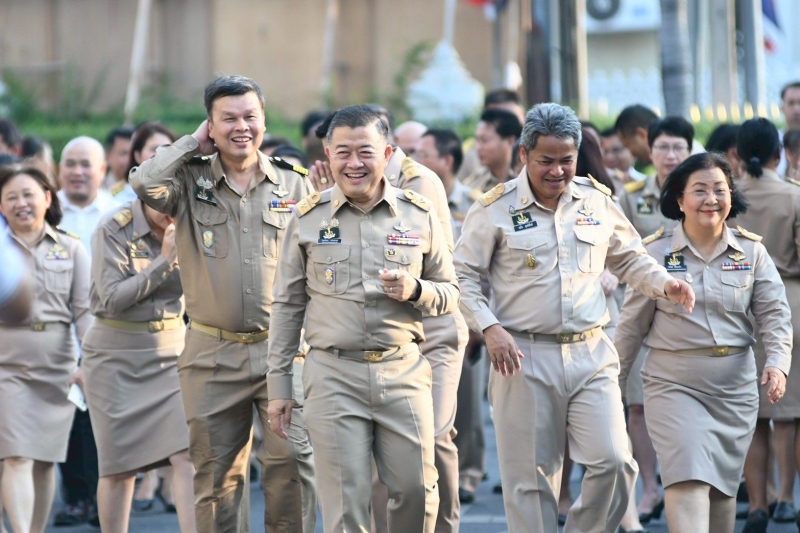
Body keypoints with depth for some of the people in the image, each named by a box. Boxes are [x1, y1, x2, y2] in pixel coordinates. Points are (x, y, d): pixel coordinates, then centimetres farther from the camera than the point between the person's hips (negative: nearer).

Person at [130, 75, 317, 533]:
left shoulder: (294, 185, 7)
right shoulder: (190, 181, 4)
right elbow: (145, 183, -18)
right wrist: (193, 145, -4)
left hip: (282, 349, 0)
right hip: (213, 354, 0)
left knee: (292, 457, -13)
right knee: (217, 473, 6)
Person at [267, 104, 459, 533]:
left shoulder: (419, 215, 4)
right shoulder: (308, 218, 4)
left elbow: (450, 294, 11)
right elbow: (288, 305, 9)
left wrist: (415, 290, -13)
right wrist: (278, 384, 6)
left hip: (404, 370, 1)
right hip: (333, 373, -1)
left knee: (417, 491, 3)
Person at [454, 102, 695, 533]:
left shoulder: (597, 201, 7)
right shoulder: (495, 210, -3)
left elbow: (629, 259, 19)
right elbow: (462, 276, 0)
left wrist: (665, 284, 0)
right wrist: (490, 328, -14)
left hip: (591, 354, 3)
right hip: (525, 357, -3)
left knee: (614, 463, -9)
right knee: (531, 479, 2)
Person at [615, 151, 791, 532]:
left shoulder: (751, 251, 1)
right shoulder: (656, 252, -4)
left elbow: (774, 312, 1)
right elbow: (632, 324, 3)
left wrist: (778, 362, -17)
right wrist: (615, 382, 8)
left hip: (735, 388, 3)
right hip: (673, 385, -3)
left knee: (723, 486, 11)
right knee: (689, 480, -17)